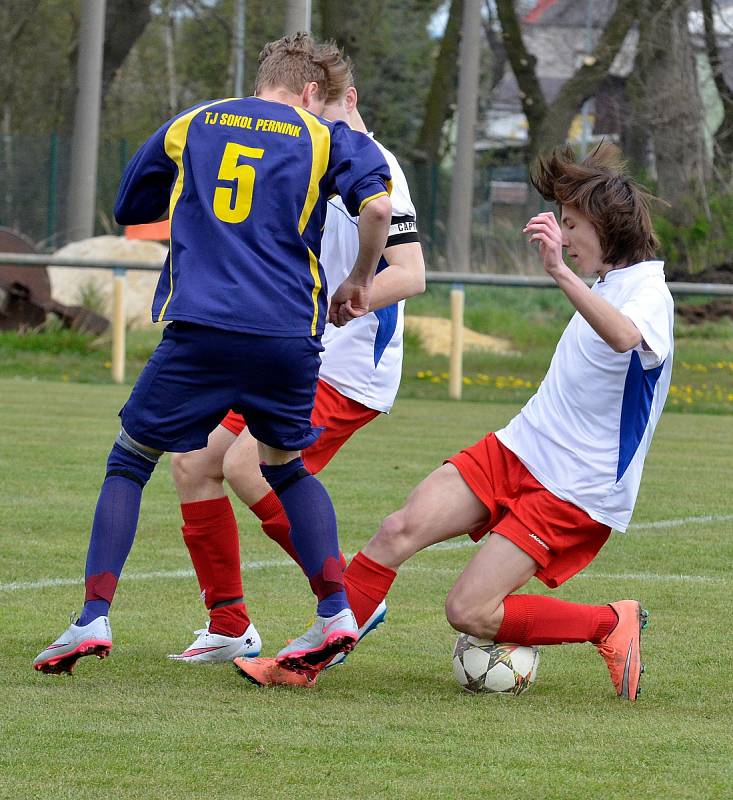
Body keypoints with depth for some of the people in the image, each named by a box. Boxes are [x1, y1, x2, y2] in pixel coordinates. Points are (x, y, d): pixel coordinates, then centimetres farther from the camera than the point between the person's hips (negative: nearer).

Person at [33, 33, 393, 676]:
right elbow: (377, 205, -7)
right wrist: (360, 283, 8)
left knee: (129, 463, 12)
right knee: (286, 466, 23)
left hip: (199, 332, -1)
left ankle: (94, 619, -2)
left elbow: (129, 208, 29)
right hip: (290, 337, 1)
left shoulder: (190, 125, 17)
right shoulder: (326, 139, 11)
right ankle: (336, 613, 10)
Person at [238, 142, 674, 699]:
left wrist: (561, 272, -53)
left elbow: (623, 337, -43)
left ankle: (613, 625, 3)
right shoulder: (604, 283, 13)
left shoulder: (649, 292, -17)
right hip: (516, 450, 8)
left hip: (576, 492, -8)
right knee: (400, 529, -11)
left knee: (469, 612, -16)